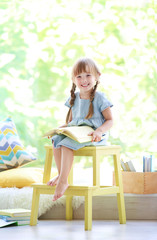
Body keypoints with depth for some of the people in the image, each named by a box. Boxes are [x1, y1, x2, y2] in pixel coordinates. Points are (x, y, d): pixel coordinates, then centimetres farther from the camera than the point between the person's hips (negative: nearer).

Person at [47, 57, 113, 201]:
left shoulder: (99, 98, -5)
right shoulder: (74, 99, 14)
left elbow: (110, 120, -7)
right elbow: (70, 121, 22)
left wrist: (99, 131, -26)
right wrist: (59, 129, 2)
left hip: (93, 136, -7)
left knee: (66, 144, -30)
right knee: (56, 140, -20)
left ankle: (63, 181, -29)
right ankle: (61, 174, -9)